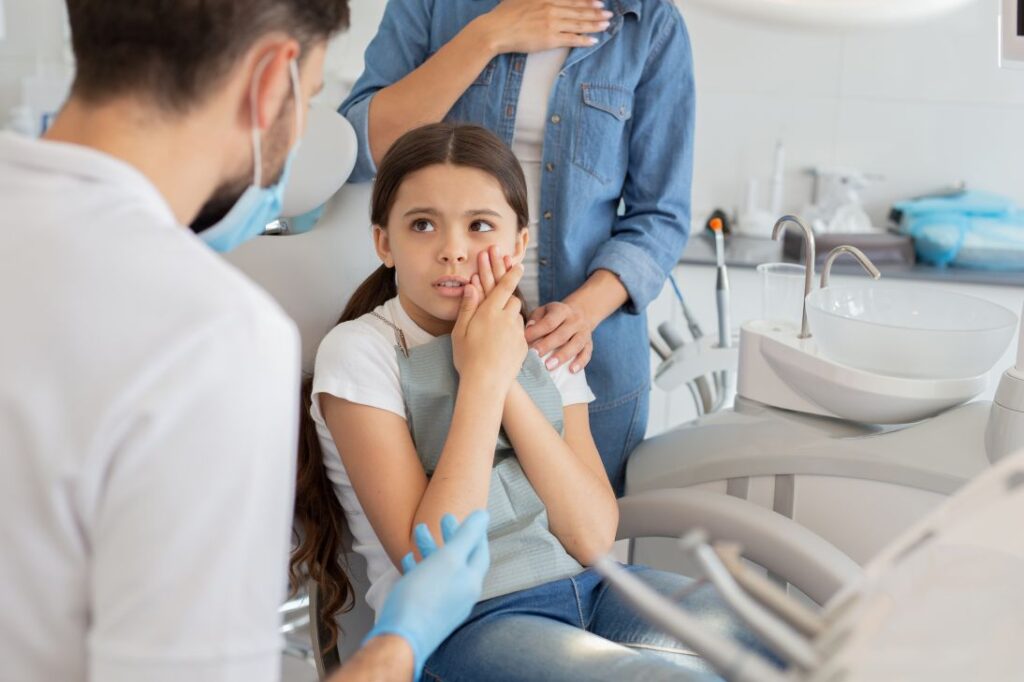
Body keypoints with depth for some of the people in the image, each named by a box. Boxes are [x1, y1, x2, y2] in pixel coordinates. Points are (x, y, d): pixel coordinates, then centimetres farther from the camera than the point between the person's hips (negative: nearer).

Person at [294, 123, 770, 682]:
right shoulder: (359, 352, -7)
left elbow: (593, 539, -5)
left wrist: (508, 383, -13)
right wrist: (484, 376, -16)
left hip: (587, 585, 5)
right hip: (462, 621, -5)